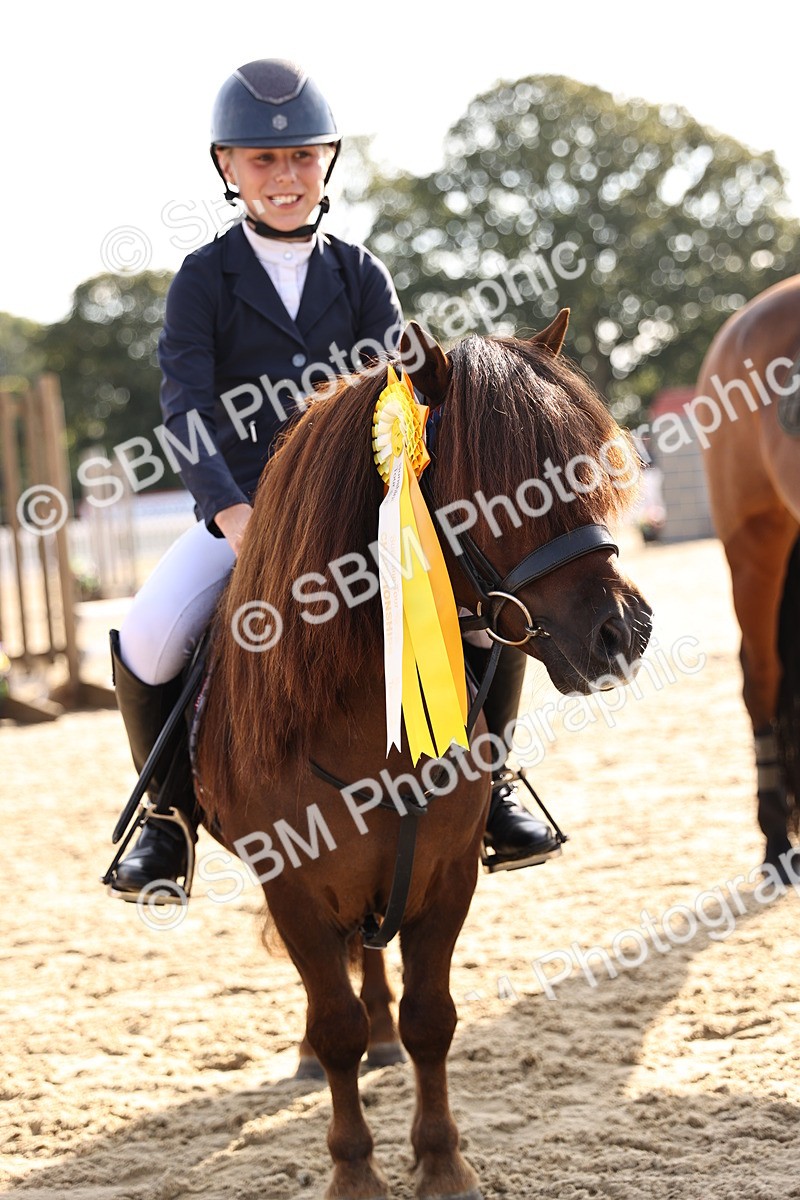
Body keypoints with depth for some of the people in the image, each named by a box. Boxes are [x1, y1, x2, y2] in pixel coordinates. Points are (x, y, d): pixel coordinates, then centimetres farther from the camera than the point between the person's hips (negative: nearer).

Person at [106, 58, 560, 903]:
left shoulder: (360, 275, 7)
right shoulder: (204, 279, -1)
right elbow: (184, 406, -13)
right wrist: (230, 511, -30)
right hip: (240, 508, -2)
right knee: (148, 643, -27)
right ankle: (171, 807, 0)